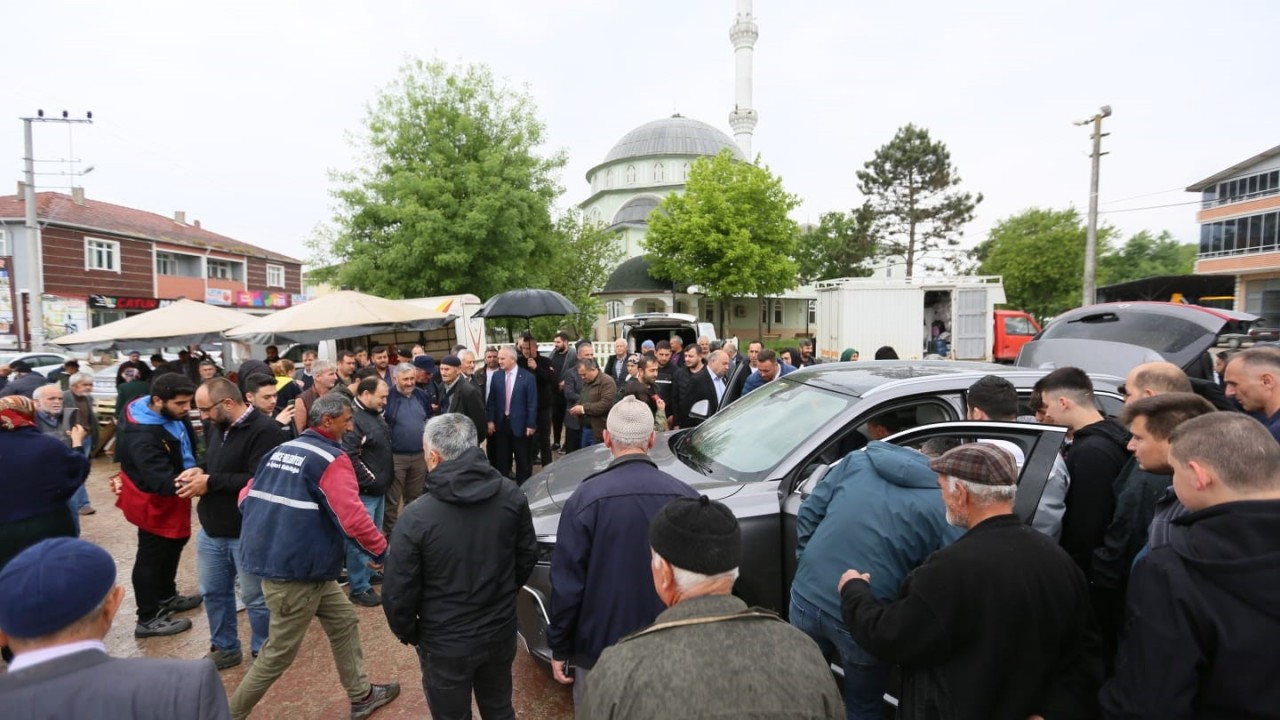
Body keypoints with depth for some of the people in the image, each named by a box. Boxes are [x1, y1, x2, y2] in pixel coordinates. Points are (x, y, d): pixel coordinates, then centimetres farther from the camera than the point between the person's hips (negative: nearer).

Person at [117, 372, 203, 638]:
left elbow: (187, 449, 7)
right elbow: (161, 480, -41)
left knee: (173, 546, 25)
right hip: (155, 501, -9)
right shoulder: (142, 436, -34)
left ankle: (166, 597, 45)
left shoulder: (172, 415, -6)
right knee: (152, 557, 6)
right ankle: (149, 619, 22)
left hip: (171, 497, 9)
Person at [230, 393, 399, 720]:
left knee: (343, 622, 18)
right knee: (279, 652, 7)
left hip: (272, 556, 10)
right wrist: (381, 551, -10)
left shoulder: (281, 450, 10)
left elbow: (246, 497, 15)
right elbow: (352, 517, -23)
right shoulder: (331, 459, -17)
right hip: (296, 569, -10)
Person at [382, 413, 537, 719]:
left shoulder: (417, 517, -25)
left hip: (446, 644, -3)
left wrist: (407, 632, 5)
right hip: (501, 631, 4)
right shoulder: (511, 496, -13)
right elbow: (528, 557, 0)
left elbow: (397, 592, -15)